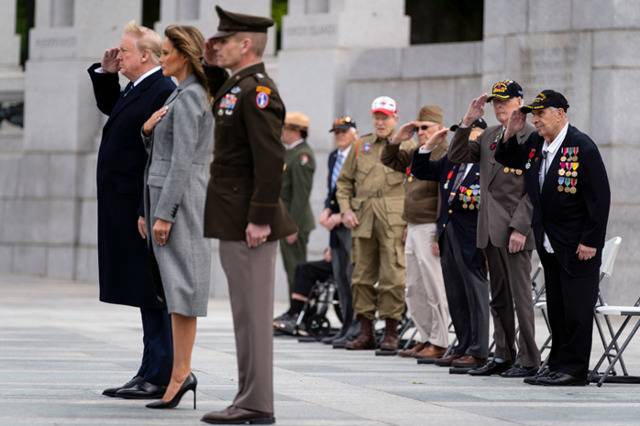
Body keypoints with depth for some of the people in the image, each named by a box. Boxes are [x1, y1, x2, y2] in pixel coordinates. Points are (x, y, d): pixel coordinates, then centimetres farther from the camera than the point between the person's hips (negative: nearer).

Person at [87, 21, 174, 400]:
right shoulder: (136, 90, 15)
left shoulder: (164, 93, -16)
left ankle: (161, 377, -5)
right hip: (127, 210, 10)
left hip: (146, 211, -10)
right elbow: (108, 107, 38)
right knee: (147, 294, 12)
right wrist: (104, 74, 20)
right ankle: (152, 374, 17)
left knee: (155, 294, -7)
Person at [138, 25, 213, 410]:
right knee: (176, 287, 7)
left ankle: (181, 371, -12)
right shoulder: (182, 96, 18)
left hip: (178, 197, -10)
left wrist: (164, 214, -18)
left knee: (180, 284, -11)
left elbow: (182, 161, -17)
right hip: (166, 195, 10)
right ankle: (181, 371, 6)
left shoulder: (188, 98, -12)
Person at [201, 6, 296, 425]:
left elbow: (271, 159, -23)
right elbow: (214, 94, 39)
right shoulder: (236, 86, 14)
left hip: (248, 221, -10)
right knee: (247, 313, 12)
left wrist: (260, 218, -25)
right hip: (233, 220, 10)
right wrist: (210, 63, 21)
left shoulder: (258, 91, -16)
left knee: (253, 314, -7)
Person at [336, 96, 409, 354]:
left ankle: (391, 334, -3)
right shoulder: (361, 146, 17)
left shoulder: (406, 146, 5)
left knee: (392, 276, -8)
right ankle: (365, 333, 13)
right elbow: (345, 181, 19)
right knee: (362, 275, 6)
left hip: (393, 219, -5)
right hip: (362, 217, 5)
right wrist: (345, 209, 7)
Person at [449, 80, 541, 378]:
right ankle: (503, 356, 18)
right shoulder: (489, 136, 15)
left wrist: (519, 228, -18)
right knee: (499, 297, 12)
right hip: (490, 229, 8)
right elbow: (456, 158, 14)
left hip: (514, 229, -8)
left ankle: (528, 360, -1)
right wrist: (467, 122, 3)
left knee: (520, 295, -5)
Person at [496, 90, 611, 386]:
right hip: (549, 244, 8)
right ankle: (557, 366, 18)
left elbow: (600, 197, -15)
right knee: (556, 309, 12)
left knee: (577, 309, -4)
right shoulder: (535, 144, 7)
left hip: (578, 245, -8)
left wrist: (590, 241, -17)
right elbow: (507, 160, 24)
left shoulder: (583, 147, -15)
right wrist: (510, 134, 4)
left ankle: (574, 370, 0)